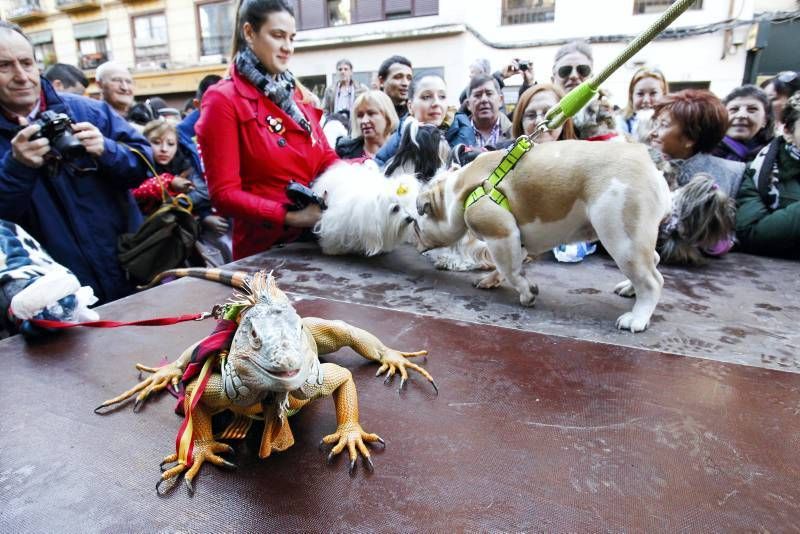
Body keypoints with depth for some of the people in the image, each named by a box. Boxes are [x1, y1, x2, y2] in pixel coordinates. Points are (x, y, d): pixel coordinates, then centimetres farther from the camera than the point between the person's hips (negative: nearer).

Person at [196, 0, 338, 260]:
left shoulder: (296, 95, 10)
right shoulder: (223, 99, -9)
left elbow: (326, 159, 7)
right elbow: (224, 194, -14)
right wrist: (291, 217, -24)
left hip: (316, 237, 6)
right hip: (263, 248, -6)